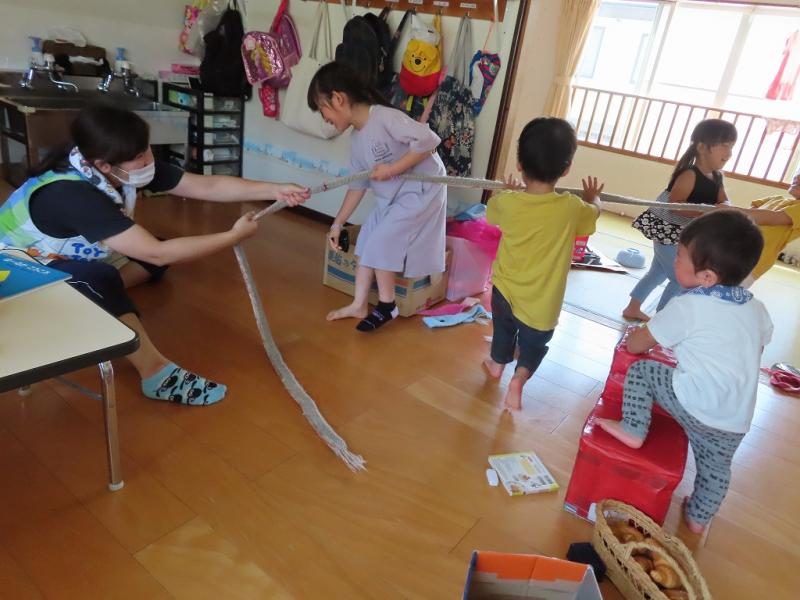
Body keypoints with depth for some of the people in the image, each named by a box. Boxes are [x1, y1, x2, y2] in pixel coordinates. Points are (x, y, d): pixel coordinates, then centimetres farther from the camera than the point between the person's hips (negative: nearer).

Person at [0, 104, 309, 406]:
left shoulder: (125, 169, -17)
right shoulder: (72, 194, -37)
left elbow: (205, 186, -15)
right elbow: (158, 253, -41)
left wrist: (273, 190, -24)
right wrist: (233, 236, -35)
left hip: (68, 256, 8)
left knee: (154, 252, -3)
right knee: (99, 278, -37)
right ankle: (157, 373, -29)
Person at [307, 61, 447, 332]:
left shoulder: (385, 117, -23)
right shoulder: (357, 139, 5)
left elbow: (429, 140, -30)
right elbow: (358, 184, 10)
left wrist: (391, 169, -27)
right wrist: (337, 223, 11)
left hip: (422, 191, -9)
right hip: (390, 198, 9)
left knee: (381, 243, -9)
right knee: (366, 243, 8)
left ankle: (387, 305, 10)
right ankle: (358, 305, 19)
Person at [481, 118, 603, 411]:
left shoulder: (507, 203, -18)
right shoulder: (571, 208, -20)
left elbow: (491, 207, 8)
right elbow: (594, 212, 5)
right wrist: (592, 196, 28)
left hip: (505, 290, 2)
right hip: (541, 302, -2)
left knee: (504, 329, 30)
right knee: (533, 344, 22)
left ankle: (498, 363, 53)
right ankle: (520, 376, 0)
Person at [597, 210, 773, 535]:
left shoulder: (687, 307, -14)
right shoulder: (756, 308, 5)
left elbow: (635, 345, -5)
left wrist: (633, 335, 18)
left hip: (694, 402, -7)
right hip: (736, 422, 7)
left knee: (640, 371, 8)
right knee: (715, 469, 26)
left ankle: (632, 430, 12)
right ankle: (698, 517, 44)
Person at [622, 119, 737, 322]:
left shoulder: (716, 177, 4)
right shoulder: (689, 174, -23)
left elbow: (724, 202, 4)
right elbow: (675, 206, -31)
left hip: (681, 235, 10)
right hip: (668, 232, -10)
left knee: (658, 273, 20)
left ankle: (632, 309, 32)